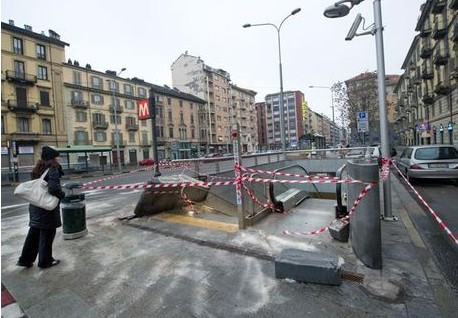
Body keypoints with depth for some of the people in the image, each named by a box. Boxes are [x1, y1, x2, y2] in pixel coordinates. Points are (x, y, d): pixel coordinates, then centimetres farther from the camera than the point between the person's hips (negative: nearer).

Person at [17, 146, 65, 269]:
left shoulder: (38, 169, 9)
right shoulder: (53, 169, -18)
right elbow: (54, 188, -28)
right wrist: (62, 194, -12)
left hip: (35, 205, 8)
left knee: (34, 232, 21)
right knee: (47, 233, 7)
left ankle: (25, 259, 31)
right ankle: (45, 261, 20)